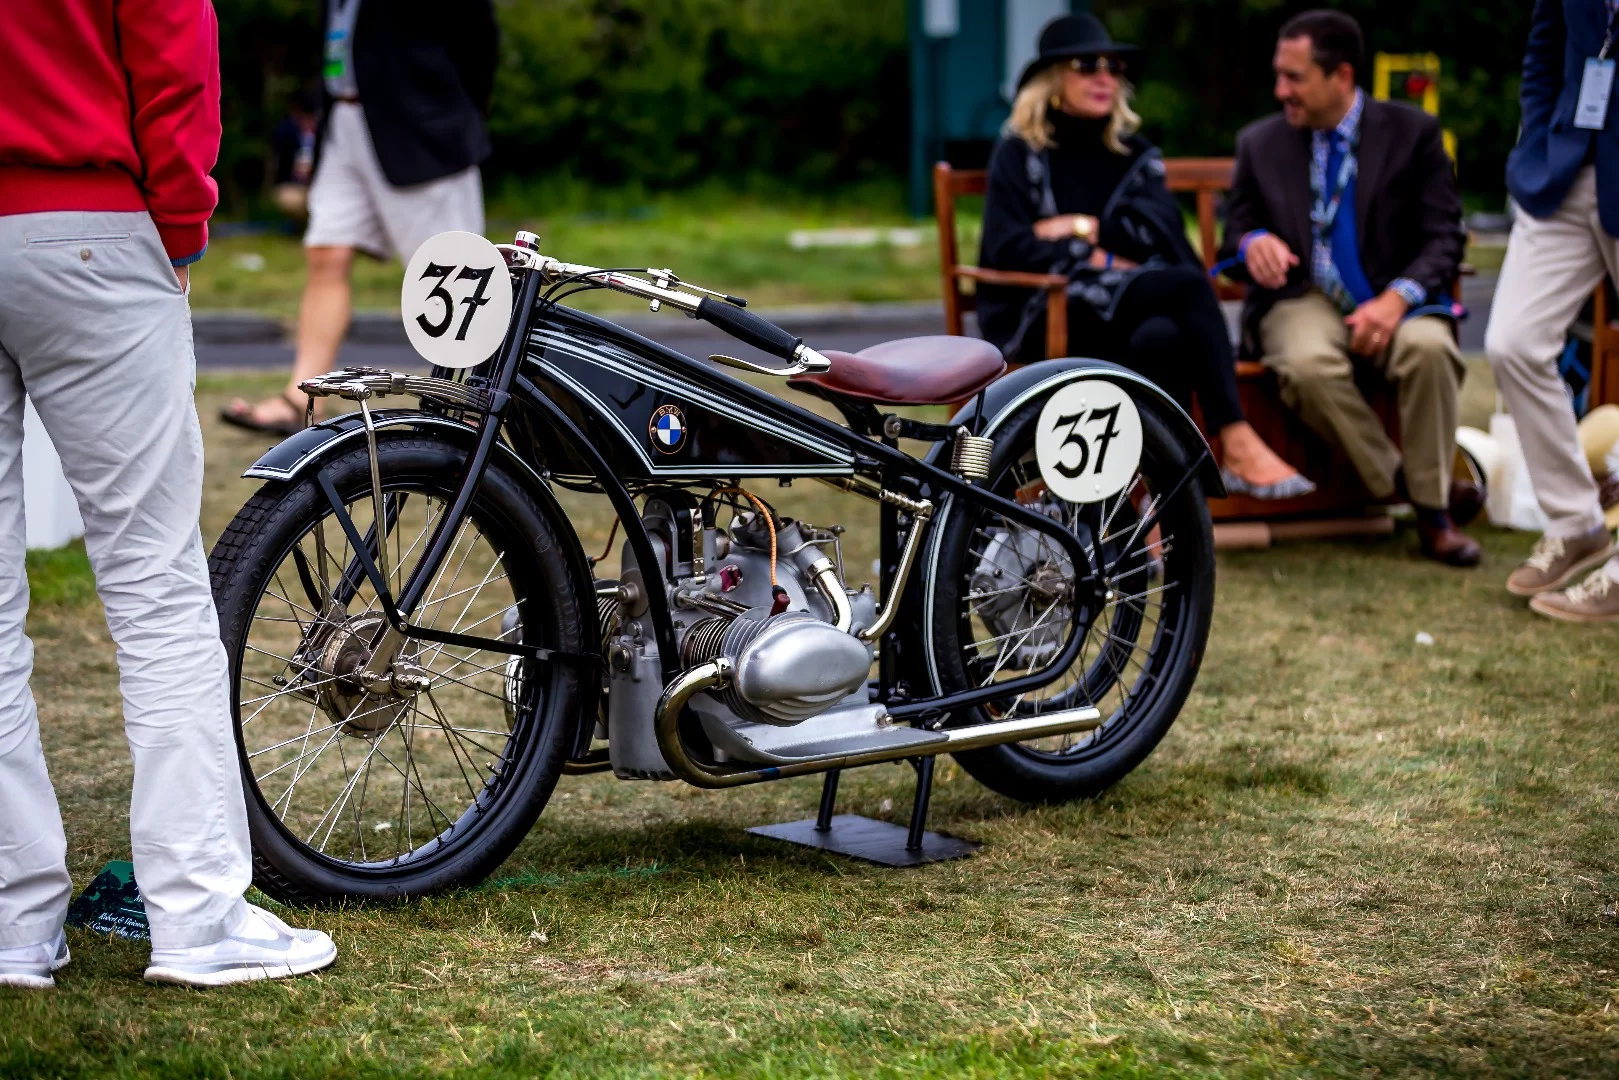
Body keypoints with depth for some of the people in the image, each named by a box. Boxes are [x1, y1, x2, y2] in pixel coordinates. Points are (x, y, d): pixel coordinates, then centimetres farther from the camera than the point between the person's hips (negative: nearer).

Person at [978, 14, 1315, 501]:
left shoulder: (1134, 154, 18)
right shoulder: (1020, 154, 9)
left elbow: (1159, 231, 0)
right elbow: (1007, 248, -5)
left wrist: (1083, 228, -8)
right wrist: (1100, 260, -10)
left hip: (1128, 309, 3)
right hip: (1046, 318, -3)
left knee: (1161, 334, -38)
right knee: (1188, 283, -30)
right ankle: (1237, 446, -35)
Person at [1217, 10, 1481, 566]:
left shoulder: (1412, 133, 4)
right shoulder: (1260, 143, 11)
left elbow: (1444, 238, -1)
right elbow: (1234, 232, 14)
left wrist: (1398, 298, -20)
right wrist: (1253, 243, -14)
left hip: (1391, 298, -1)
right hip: (1300, 300, 1)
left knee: (1428, 347, -35)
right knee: (1307, 364, -36)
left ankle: (1433, 508, -19)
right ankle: (1401, 482, -19)